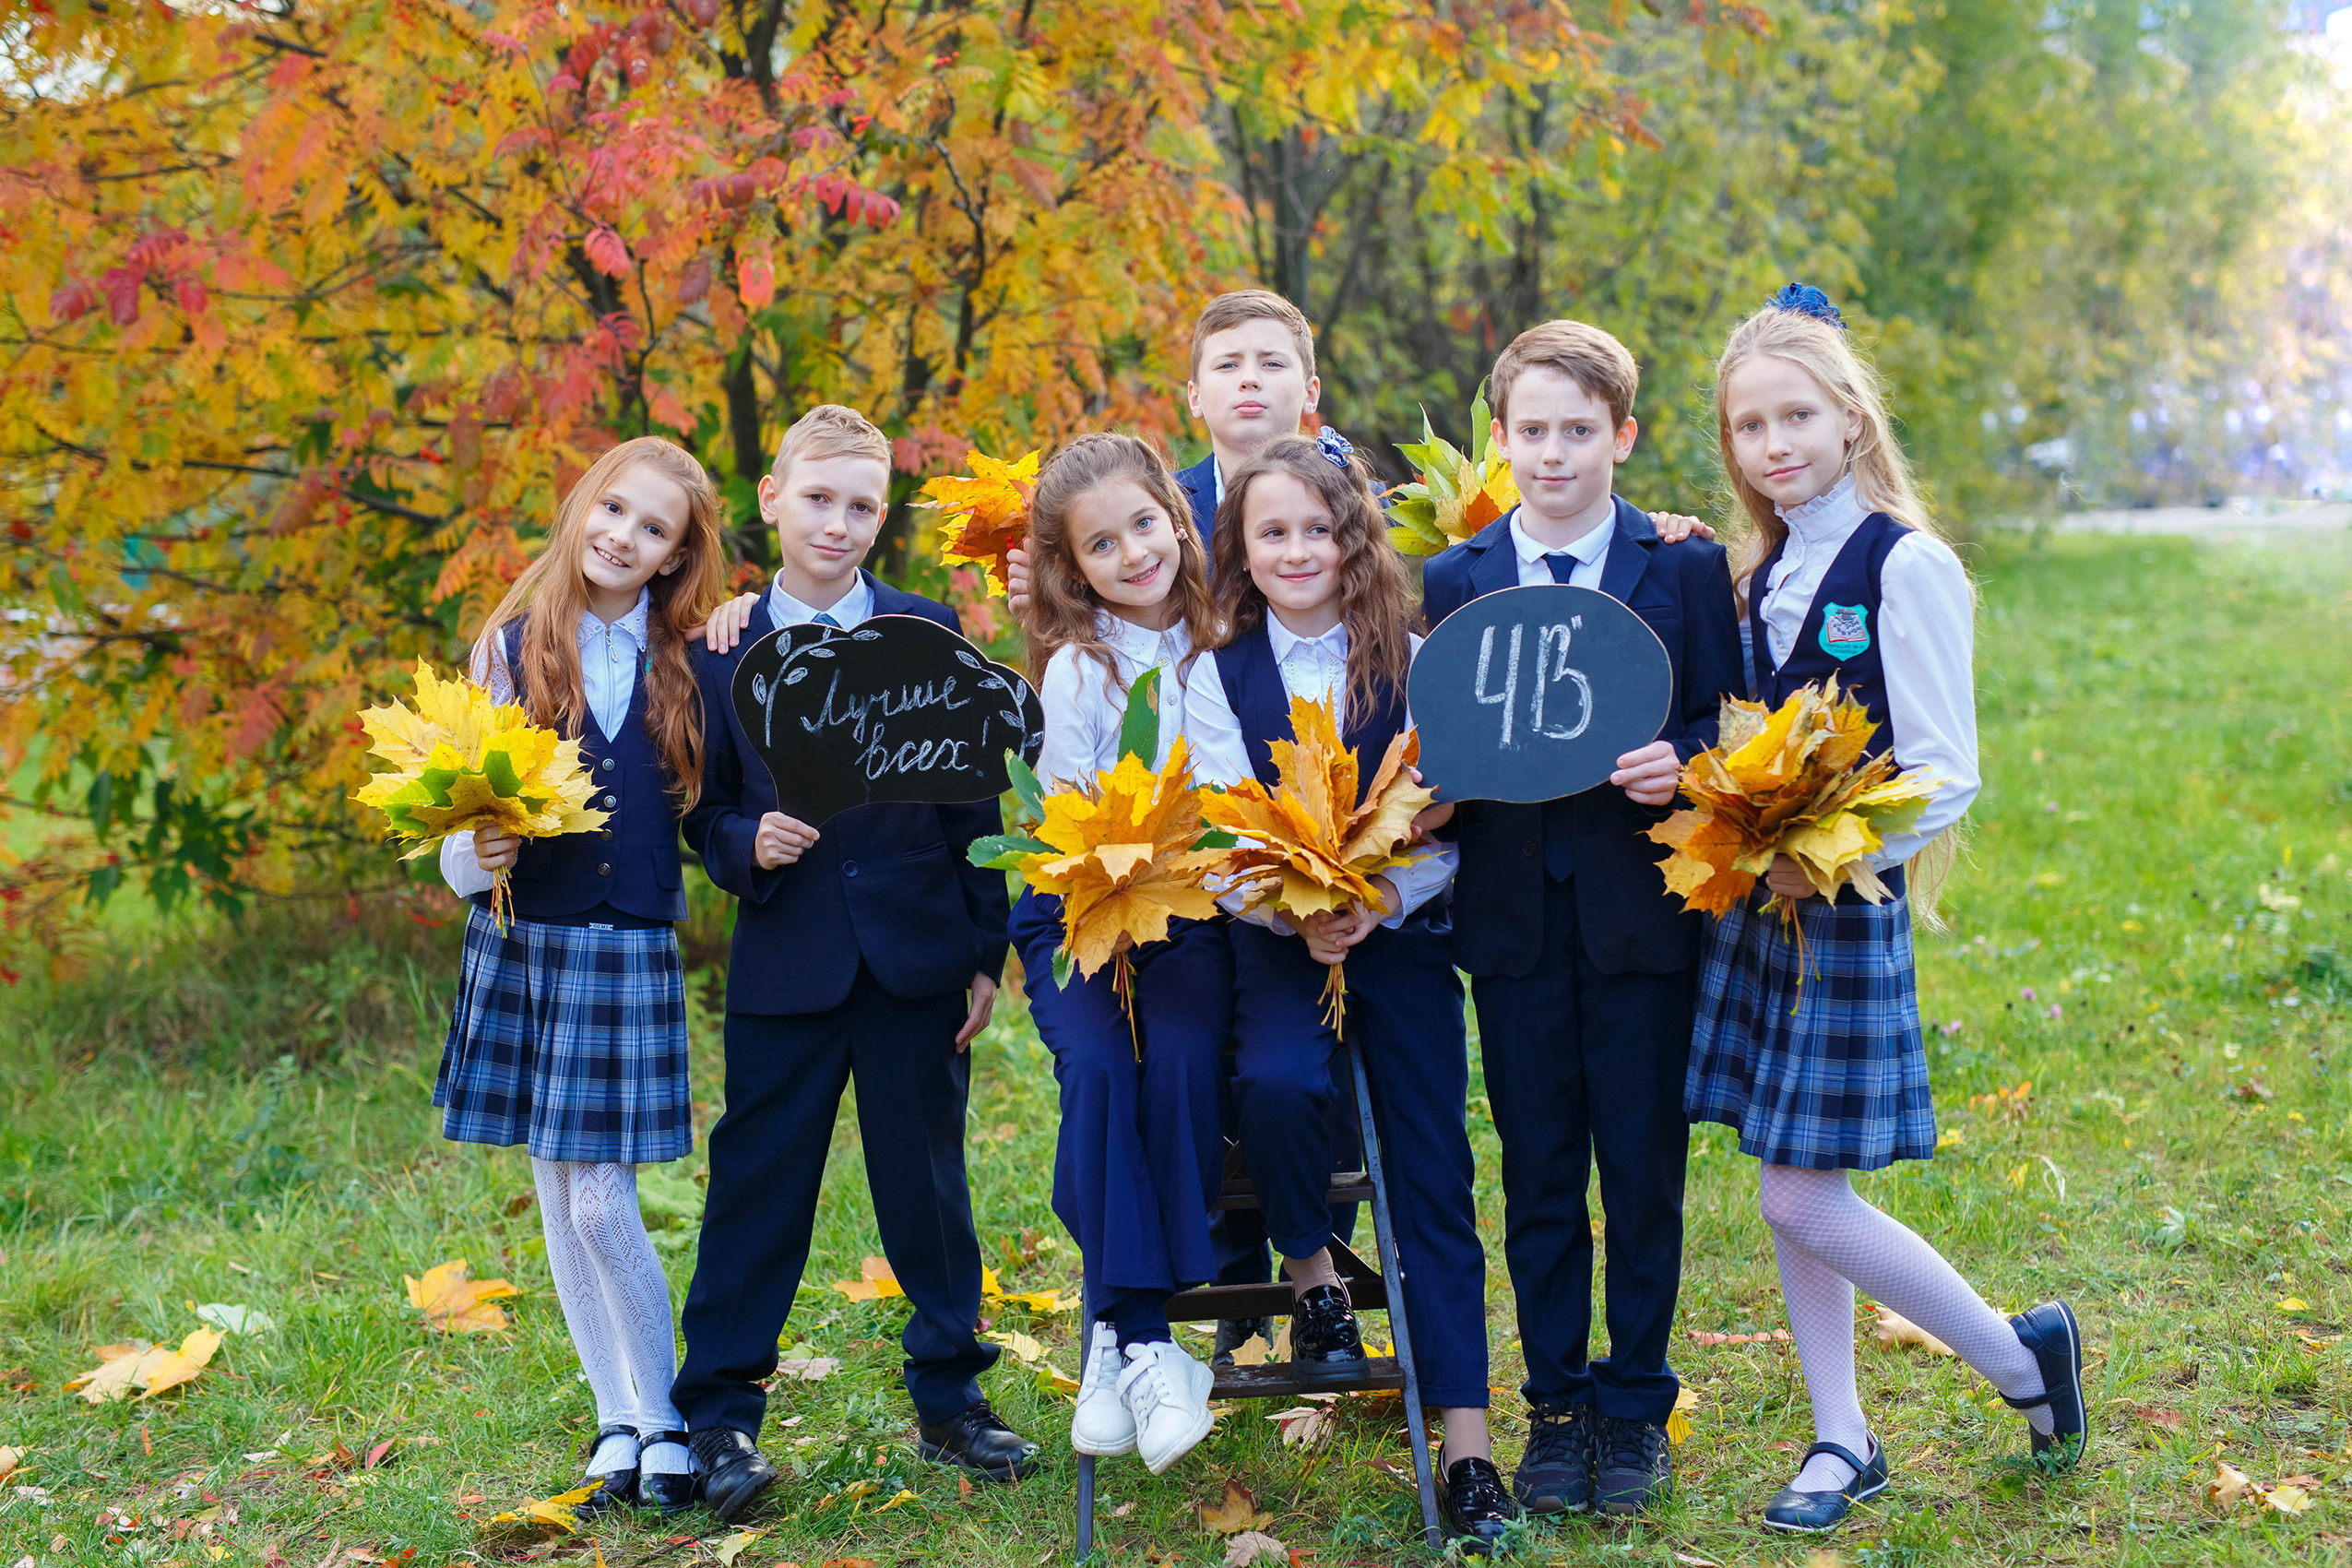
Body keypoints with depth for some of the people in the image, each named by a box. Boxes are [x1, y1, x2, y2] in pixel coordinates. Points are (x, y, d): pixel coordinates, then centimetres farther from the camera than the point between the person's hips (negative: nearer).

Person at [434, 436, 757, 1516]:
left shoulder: (689, 658, 3)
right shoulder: (512, 647, 3)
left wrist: (744, 616, -3)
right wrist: (479, 853, -22)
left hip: (630, 951, -1)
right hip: (522, 942, 2)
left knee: (604, 1205, -6)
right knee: (559, 1203, 8)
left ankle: (663, 1424, 9)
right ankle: (618, 1418, 21)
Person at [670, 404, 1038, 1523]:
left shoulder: (930, 633, 3)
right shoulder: (722, 652, 3)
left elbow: (974, 801, 3)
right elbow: (705, 812, 7)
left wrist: (986, 952, 0)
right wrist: (747, 845, -16)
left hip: (917, 959, 0)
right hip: (785, 965, 0)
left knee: (928, 1187, 9)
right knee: (756, 1189, 3)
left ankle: (950, 1399, 23)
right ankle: (719, 1415, 12)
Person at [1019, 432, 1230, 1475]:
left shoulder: (1217, 639, 6)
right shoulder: (1077, 668, -3)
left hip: (1192, 914, 1)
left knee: (1183, 1059, -28)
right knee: (1099, 1067, -29)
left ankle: (1124, 1333, -22)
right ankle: (1142, 1339, -24)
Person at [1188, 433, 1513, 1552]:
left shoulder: (1417, 665, 2)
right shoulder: (1218, 678, 3)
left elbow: (1451, 823, -1)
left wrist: (1386, 898, -19)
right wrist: (1299, 915, -20)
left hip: (1405, 936, 0)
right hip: (1278, 943, 0)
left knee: (1434, 1177, -4)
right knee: (1275, 1082, -32)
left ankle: (1467, 1447, 0)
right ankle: (1311, 1276, -2)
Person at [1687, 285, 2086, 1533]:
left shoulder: (1907, 565, -13)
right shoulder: (1763, 572, 9)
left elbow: (1946, 778, -16)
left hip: (1848, 908, -7)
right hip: (1758, 897, 7)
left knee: (1801, 1197, -6)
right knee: (1785, 1189, 10)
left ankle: (2019, 1356, 14)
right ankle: (1841, 1441, 22)